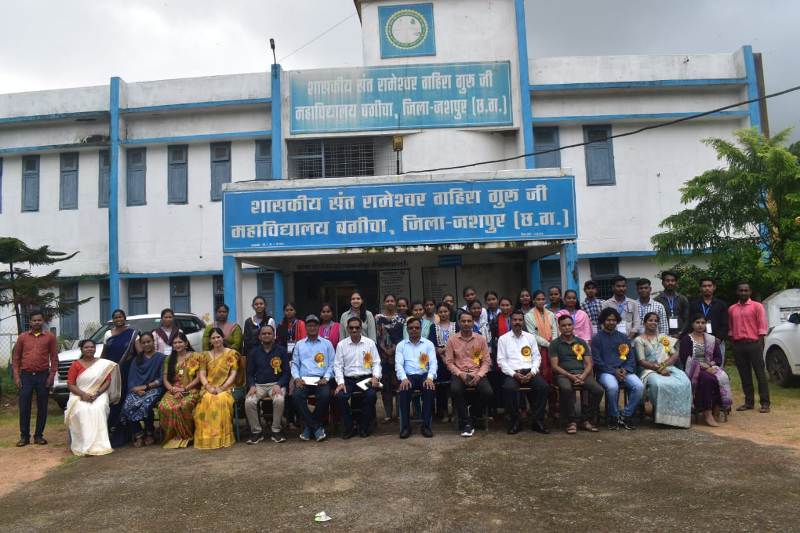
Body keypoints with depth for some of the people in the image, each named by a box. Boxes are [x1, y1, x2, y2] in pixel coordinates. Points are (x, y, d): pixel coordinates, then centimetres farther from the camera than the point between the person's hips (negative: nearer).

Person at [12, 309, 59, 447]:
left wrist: (52, 375, -5)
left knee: (42, 407, 5)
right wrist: (16, 376, -2)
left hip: (43, 376, -1)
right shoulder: (22, 337, 5)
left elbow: (54, 357, 2)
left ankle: (39, 435, 15)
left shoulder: (50, 337, 2)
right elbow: (16, 357, 6)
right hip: (26, 376, 1)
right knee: (24, 407, 3)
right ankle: (24, 436, 13)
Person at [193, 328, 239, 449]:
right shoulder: (206, 355, 18)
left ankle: (222, 438, -30)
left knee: (222, 400, -37)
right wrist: (208, 387, -11)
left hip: (226, 388, -2)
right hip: (209, 389, 2)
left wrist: (222, 388, -13)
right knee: (207, 400, -34)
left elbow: (233, 374, 1)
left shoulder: (231, 353, 9)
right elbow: (202, 374, 8)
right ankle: (206, 437, -28)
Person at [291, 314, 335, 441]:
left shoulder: (327, 344, 14)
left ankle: (309, 426, -12)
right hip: (303, 379, 1)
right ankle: (316, 427, -20)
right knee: (296, 396, -31)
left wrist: (326, 378, -8)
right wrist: (296, 378, -4)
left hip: (321, 379, -1)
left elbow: (332, 364, 8)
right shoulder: (299, 344, 19)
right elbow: (294, 364, 14)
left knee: (325, 396, -33)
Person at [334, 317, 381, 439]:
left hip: (366, 378, -1)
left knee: (371, 395, -31)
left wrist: (376, 376, -12)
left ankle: (364, 426, -8)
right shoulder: (341, 344, 7)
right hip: (348, 379, 1)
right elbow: (338, 365, 4)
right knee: (339, 396, -28)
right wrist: (340, 382, -10)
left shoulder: (370, 343, 6)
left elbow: (376, 363, 7)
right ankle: (349, 427, -7)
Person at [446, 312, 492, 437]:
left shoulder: (480, 339, 6)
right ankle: (466, 423, -15)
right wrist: (460, 374, -14)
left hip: (477, 374, 1)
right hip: (459, 373, -1)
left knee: (488, 392, -27)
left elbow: (486, 360, 4)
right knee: (455, 390, -33)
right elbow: (449, 361, 1)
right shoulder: (452, 340, 3)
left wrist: (479, 375, -12)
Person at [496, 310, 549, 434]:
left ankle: (538, 421, -13)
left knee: (544, 386, -26)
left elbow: (537, 357, 11)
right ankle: (514, 421, -16)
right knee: (509, 388, -35)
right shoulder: (503, 339, 8)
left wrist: (532, 372, -7)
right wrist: (514, 374, -12)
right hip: (512, 373, -2)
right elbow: (501, 360, 1)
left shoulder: (530, 337, 16)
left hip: (530, 372, 3)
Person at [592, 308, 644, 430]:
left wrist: (625, 369, -6)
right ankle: (614, 417, -12)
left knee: (639, 386, -25)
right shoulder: (597, 338, 6)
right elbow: (597, 360, -2)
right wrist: (614, 371, -12)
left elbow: (631, 357, 14)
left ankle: (626, 416, -7)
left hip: (624, 371, 4)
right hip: (605, 372, -4)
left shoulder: (624, 337, 18)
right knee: (612, 387, -35)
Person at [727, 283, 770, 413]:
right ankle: (749, 402, 14)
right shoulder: (731, 309, 13)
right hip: (738, 345, 4)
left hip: (753, 344, -4)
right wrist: (732, 342, 9)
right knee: (744, 375, 8)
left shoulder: (757, 306, 0)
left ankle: (765, 403, 2)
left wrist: (760, 343, -10)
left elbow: (762, 325, -4)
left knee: (760, 373, -1)